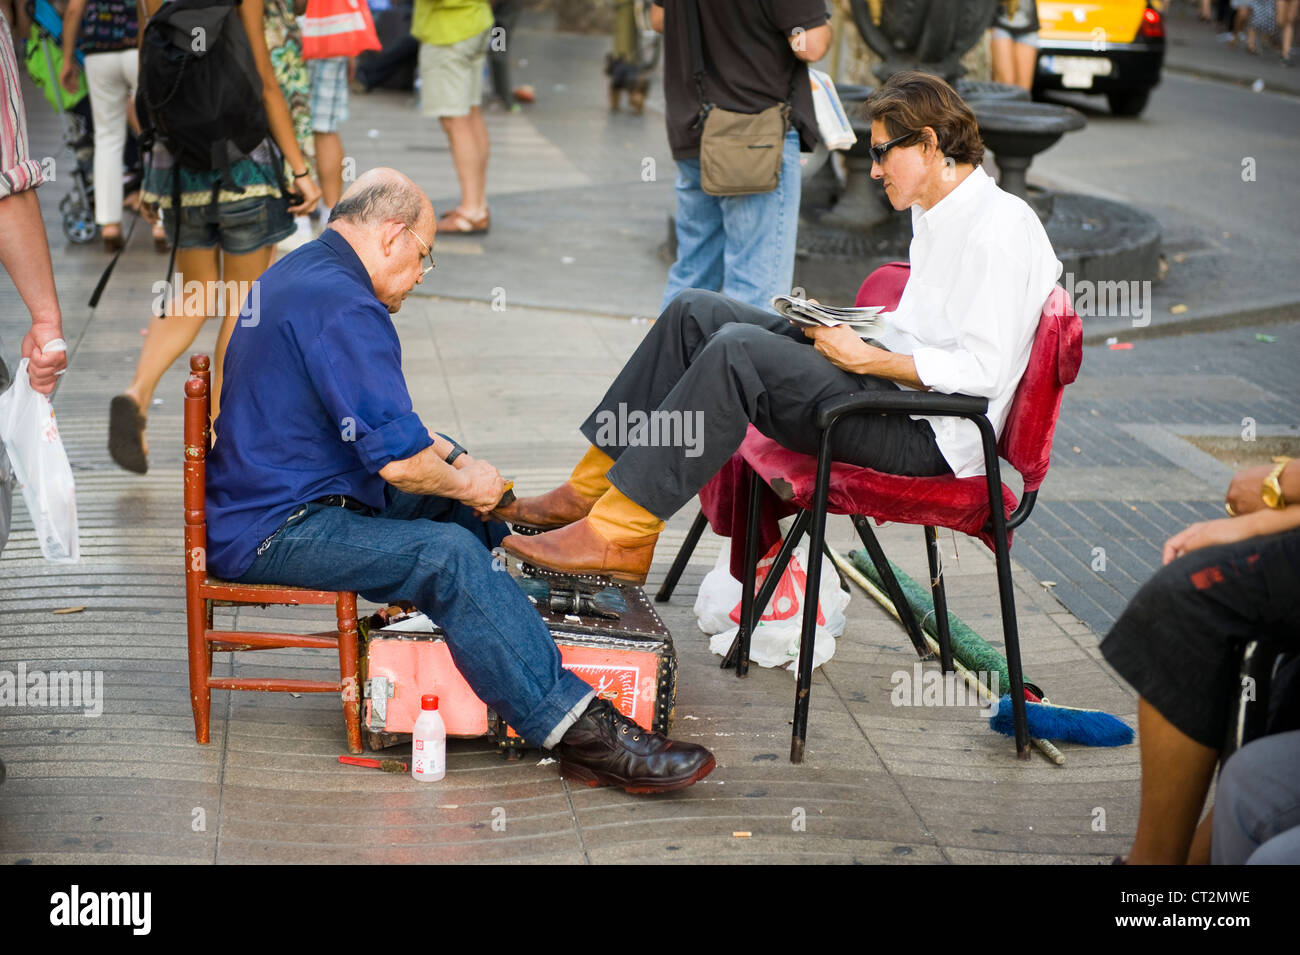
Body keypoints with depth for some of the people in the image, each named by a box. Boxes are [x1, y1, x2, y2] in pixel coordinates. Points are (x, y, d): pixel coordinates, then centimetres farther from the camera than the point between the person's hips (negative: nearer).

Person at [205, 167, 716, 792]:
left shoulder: (303, 273, 14)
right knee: (449, 555, -28)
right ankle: (579, 731, -28)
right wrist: (464, 483, -6)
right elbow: (398, 459, -26)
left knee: (470, 504, 17)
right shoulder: (345, 308, -21)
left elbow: (379, 416, 25)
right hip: (272, 533, -12)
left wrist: (457, 459, 13)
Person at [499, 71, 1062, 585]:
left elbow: (983, 369, -22)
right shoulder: (933, 213, 15)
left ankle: (618, 536, -24)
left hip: (927, 434, -10)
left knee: (737, 349, -27)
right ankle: (591, 491, 2)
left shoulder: (999, 229, -15)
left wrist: (866, 358, -17)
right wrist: (844, 325, 7)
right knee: (695, 312, 3)